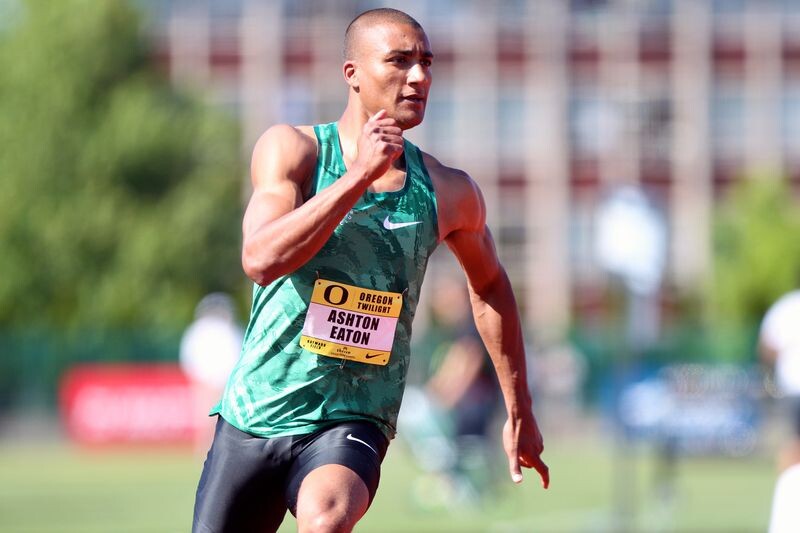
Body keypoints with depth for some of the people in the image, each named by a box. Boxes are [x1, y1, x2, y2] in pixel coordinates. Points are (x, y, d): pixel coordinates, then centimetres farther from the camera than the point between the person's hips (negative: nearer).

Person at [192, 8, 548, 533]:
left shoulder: (450, 193, 1)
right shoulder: (292, 149, -6)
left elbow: (490, 286, 20)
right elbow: (261, 261, -22)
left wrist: (520, 413, 24)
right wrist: (360, 174, -24)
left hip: (352, 426, 0)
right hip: (255, 414, 0)